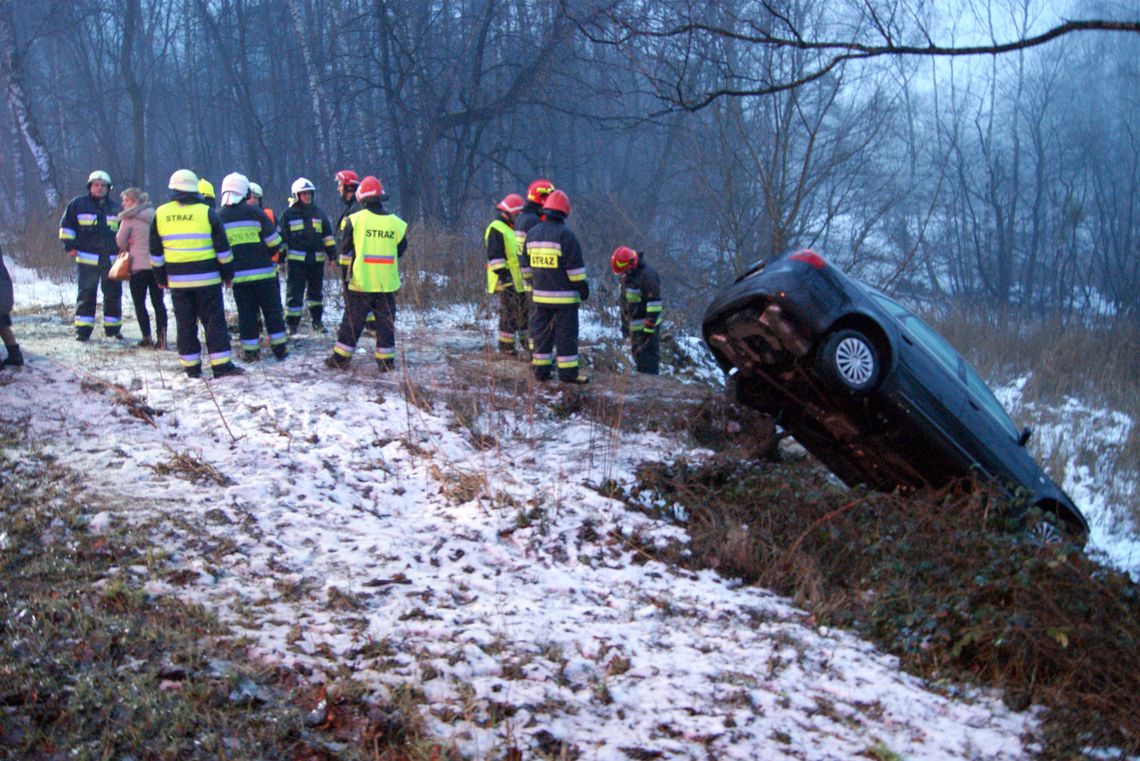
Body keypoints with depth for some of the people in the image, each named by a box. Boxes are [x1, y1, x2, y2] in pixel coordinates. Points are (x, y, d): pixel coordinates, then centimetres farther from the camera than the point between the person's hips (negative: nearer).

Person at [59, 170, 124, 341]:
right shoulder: (78, 204, 4)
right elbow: (66, 225, 6)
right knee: (86, 295, -3)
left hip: (112, 260, 3)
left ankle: (113, 327, 16)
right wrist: (69, 246, -1)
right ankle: (83, 329, 0)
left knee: (113, 295, 6)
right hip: (87, 259, -3)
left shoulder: (115, 209, 13)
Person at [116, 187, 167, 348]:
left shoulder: (130, 218, -7)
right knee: (158, 301, 8)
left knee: (139, 303, 4)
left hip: (139, 265, -4)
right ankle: (161, 336, -2)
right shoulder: (154, 216, 8)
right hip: (157, 265, 5)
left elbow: (121, 241, 0)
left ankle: (147, 337, -2)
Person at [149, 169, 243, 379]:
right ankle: (221, 365, -4)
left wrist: (161, 277, 19)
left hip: (177, 279, 3)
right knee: (214, 321, 0)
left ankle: (191, 366, 11)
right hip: (207, 278, -3)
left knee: (185, 323, 9)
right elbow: (222, 247, -1)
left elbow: (156, 251, 10)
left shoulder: (160, 214, 5)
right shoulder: (206, 212, -4)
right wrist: (228, 273, 8)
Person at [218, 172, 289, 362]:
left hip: (238, 274, 2)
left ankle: (250, 350, 7)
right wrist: (268, 254, 14)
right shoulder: (254, 212, -6)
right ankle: (279, 347, 10)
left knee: (246, 313, 7)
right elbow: (273, 240, -5)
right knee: (272, 310, 8)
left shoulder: (219, 217, 2)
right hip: (263, 271, -2)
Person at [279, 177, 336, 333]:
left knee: (316, 290, 13)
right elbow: (282, 237, 3)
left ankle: (317, 321, 24)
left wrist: (332, 254, 8)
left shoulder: (318, 213, 12)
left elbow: (328, 235, 14)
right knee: (294, 292, -5)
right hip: (296, 260, -4)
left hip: (317, 259, 4)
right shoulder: (288, 214, 2)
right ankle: (292, 323, -1)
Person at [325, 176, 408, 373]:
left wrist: (345, 273, 13)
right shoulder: (396, 223, 0)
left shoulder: (355, 220, -5)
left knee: (352, 321, 8)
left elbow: (346, 252, 1)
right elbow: (401, 251, 11)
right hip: (387, 283, 1)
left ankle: (341, 358, 13)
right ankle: (386, 361, 9)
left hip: (360, 281, -1)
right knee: (386, 322, 8)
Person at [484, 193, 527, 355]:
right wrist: (502, 273, -24)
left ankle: (526, 341, 22)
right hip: (507, 280, -9)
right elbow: (494, 255, -18)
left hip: (519, 279, 9)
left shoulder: (513, 228, 20)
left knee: (525, 310, 12)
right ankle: (506, 345, 0)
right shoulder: (496, 229, -11)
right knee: (509, 313, -7)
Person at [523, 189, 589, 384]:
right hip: (564, 296, -6)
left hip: (540, 294, 6)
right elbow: (575, 266, -13)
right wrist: (583, 287, -4)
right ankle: (568, 371, -2)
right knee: (566, 333, -2)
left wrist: (532, 284, 27)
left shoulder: (532, 233, 8)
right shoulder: (565, 235, -13)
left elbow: (526, 264, 17)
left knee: (542, 331, 11)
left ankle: (541, 369, 13)